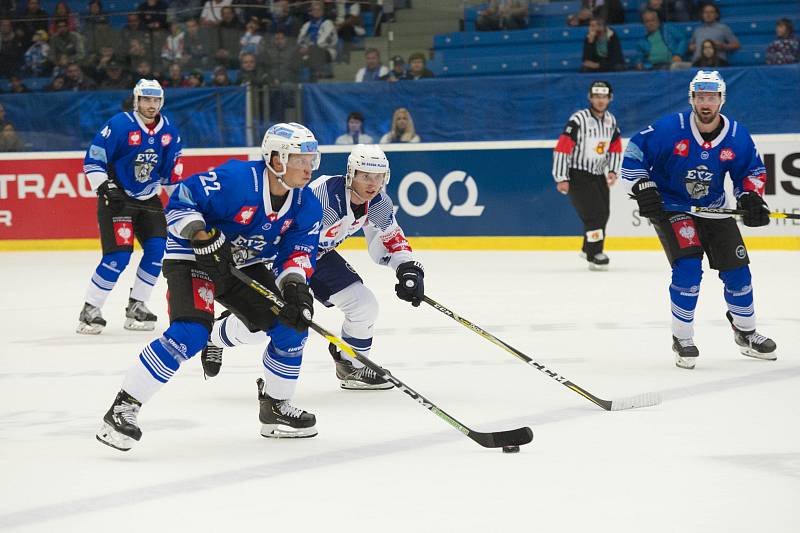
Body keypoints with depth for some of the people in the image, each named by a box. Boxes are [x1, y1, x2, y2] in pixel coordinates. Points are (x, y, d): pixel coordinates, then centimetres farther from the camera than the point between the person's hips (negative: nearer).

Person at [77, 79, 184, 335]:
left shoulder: (169, 129, 1)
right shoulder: (119, 125, -17)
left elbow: (172, 165, 14)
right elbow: (92, 159, -14)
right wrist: (104, 187, -22)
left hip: (148, 199, 6)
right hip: (116, 197, -6)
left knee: (158, 249, -6)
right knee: (118, 256, -16)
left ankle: (136, 307, 8)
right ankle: (90, 311, -5)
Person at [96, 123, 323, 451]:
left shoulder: (306, 206, -5)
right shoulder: (236, 179, -26)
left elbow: (299, 252, -5)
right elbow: (180, 201, -23)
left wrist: (295, 287, -24)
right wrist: (202, 236, -33)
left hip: (245, 265, 7)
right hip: (193, 259, -7)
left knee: (291, 326, -4)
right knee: (190, 334, -27)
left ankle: (276, 407, 18)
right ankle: (122, 409, -22)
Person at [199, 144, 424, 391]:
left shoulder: (378, 203, -11)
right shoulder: (323, 195, -36)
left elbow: (390, 239, 5)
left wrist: (409, 267, -12)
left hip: (319, 254, 7)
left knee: (365, 305, -4)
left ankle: (351, 368, 19)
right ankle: (214, 334, 18)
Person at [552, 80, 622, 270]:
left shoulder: (610, 120, 2)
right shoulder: (578, 120, -21)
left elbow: (616, 148, 15)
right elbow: (561, 149, -22)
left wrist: (613, 171, 2)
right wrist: (561, 179, -22)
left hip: (598, 175, 8)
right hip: (577, 175, -8)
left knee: (604, 213, 16)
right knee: (595, 212, -16)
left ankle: (589, 248, 37)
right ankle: (594, 256, -7)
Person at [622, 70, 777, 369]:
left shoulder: (737, 135, -10)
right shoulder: (670, 129, -21)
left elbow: (752, 170, 4)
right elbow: (634, 152, -13)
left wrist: (751, 197, -13)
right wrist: (643, 188, -21)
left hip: (713, 209, 4)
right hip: (670, 207, -4)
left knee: (736, 269, 3)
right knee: (688, 267, -22)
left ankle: (746, 334, 27)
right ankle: (681, 340, -7)